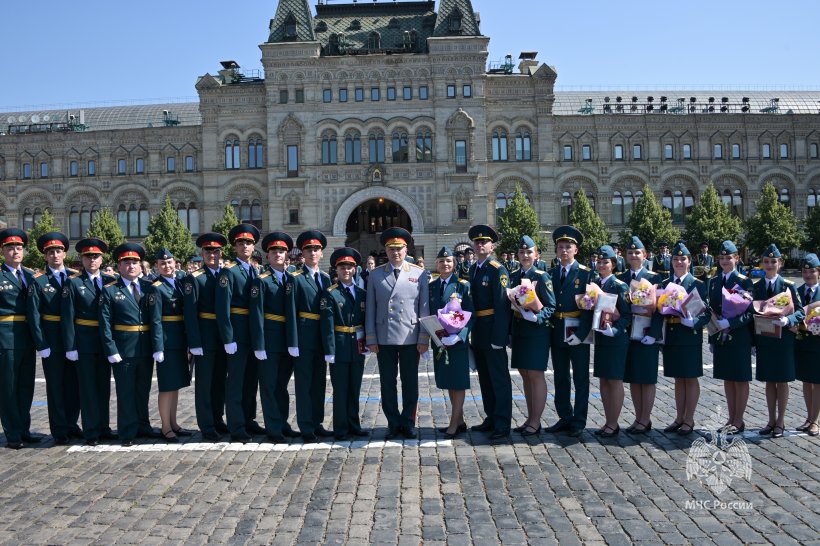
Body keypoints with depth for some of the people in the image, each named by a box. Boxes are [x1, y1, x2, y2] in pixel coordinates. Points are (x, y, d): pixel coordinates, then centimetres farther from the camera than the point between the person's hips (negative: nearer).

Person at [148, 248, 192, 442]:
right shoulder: (156, 288, -10)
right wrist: (158, 348, -18)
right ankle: (165, 427, 12)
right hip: (166, 340, -7)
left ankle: (173, 423, 25)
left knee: (176, 383, 14)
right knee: (167, 384, 1)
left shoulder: (181, 279, 9)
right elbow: (155, 321, -13)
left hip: (181, 339, 7)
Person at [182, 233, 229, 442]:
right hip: (205, 338, -5)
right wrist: (194, 343, -16)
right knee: (204, 383, 3)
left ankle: (217, 420, 27)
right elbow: (190, 312, -11)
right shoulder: (194, 278, -5)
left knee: (220, 381, 14)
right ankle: (207, 426, 12)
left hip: (224, 337, 5)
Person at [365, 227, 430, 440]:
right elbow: (370, 309, 5)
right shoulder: (375, 275, 6)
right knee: (388, 383, 7)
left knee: (410, 383, 8)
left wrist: (424, 338, -4)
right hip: (384, 338, 1)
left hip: (410, 338, -1)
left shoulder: (420, 274, 3)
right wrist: (371, 338, 0)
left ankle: (408, 423, 21)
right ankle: (394, 423, 20)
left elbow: (425, 308, 1)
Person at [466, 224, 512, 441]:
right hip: (477, 332, 8)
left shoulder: (498, 270, -11)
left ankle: (502, 425, 8)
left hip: (492, 331, -8)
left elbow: (502, 305, -16)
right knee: (484, 377, 17)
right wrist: (470, 329, 8)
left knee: (499, 378, 0)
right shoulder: (472, 269, 12)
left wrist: (498, 337, -20)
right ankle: (491, 418, 30)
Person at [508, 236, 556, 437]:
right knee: (525, 375, 11)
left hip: (537, 331, -6)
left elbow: (551, 306, -7)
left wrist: (537, 317, -23)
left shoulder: (542, 276, -6)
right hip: (518, 330, 6)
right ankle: (530, 419, 22)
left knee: (536, 375, -2)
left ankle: (536, 421, 8)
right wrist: (509, 330, 7)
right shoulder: (513, 276, 10)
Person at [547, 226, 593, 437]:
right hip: (557, 333, 5)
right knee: (560, 378, 12)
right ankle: (564, 418, 25)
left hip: (578, 333, -4)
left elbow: (589, 307, -9)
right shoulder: (551, 274, 9)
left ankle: (578, 422, 15)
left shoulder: (585, 273, -4)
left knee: (580, 379, 5)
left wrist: (581, 333, -16)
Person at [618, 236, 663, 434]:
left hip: (647, 335, -4)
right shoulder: (621, 279, 9)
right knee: (632, 378, 9)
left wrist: (652, 334, -15)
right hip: (627, 335, 4)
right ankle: (639, 418, 20)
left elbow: (659, 308, -7)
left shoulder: (654, 278, -2)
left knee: (647, 379, 3)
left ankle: (645, 420, 12)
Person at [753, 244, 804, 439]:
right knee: (769, 381, 11)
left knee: (782, 381, 6)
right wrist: (753, 339, 1)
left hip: (783, 339, -3)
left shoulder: (788, 285, -4)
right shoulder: (756, 286, 5)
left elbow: (800, 312, -6)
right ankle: (771, 420, 22)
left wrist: (787, 320, -26)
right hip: (764, 339, 3)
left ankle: (780, 422, 16)